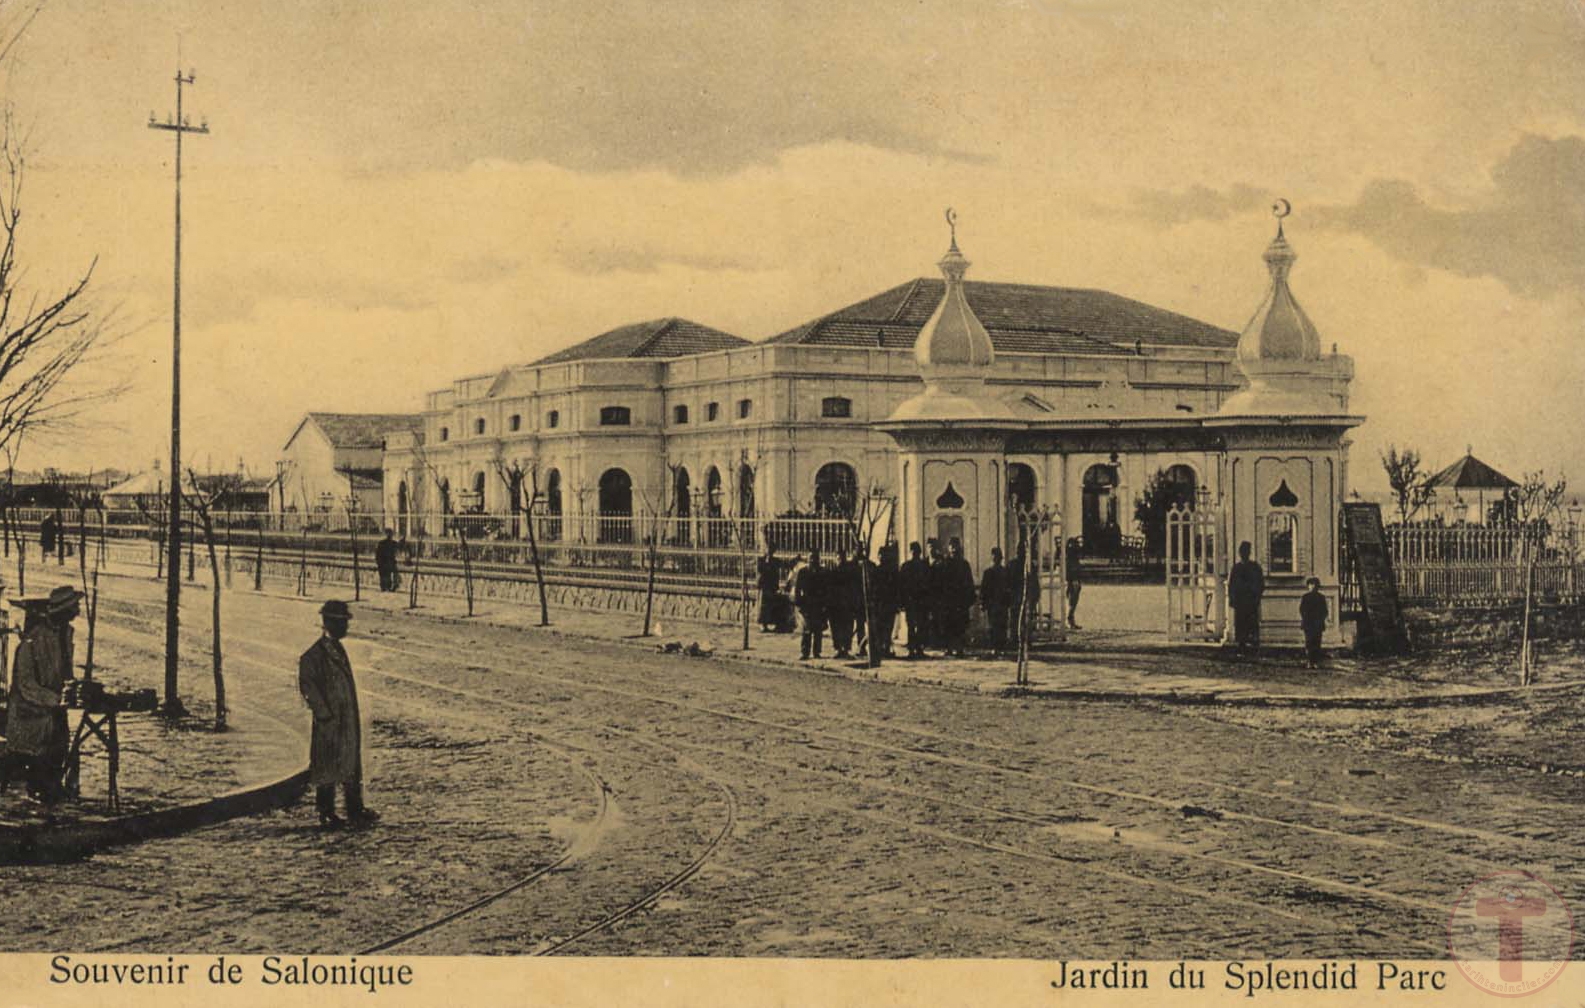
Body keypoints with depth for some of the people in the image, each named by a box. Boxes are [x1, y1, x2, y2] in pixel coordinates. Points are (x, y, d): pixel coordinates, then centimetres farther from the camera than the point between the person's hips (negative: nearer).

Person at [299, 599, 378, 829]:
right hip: (329, 723, -9)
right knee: (328, 767, -1)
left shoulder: (338, 650, 14)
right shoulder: (315, 654, -14)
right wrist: (324, 713, -19)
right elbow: (307, 685, -19)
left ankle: (355, 810, 18)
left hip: (348, 720, 9)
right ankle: (327, 814, 7)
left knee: (352, 766, 12)